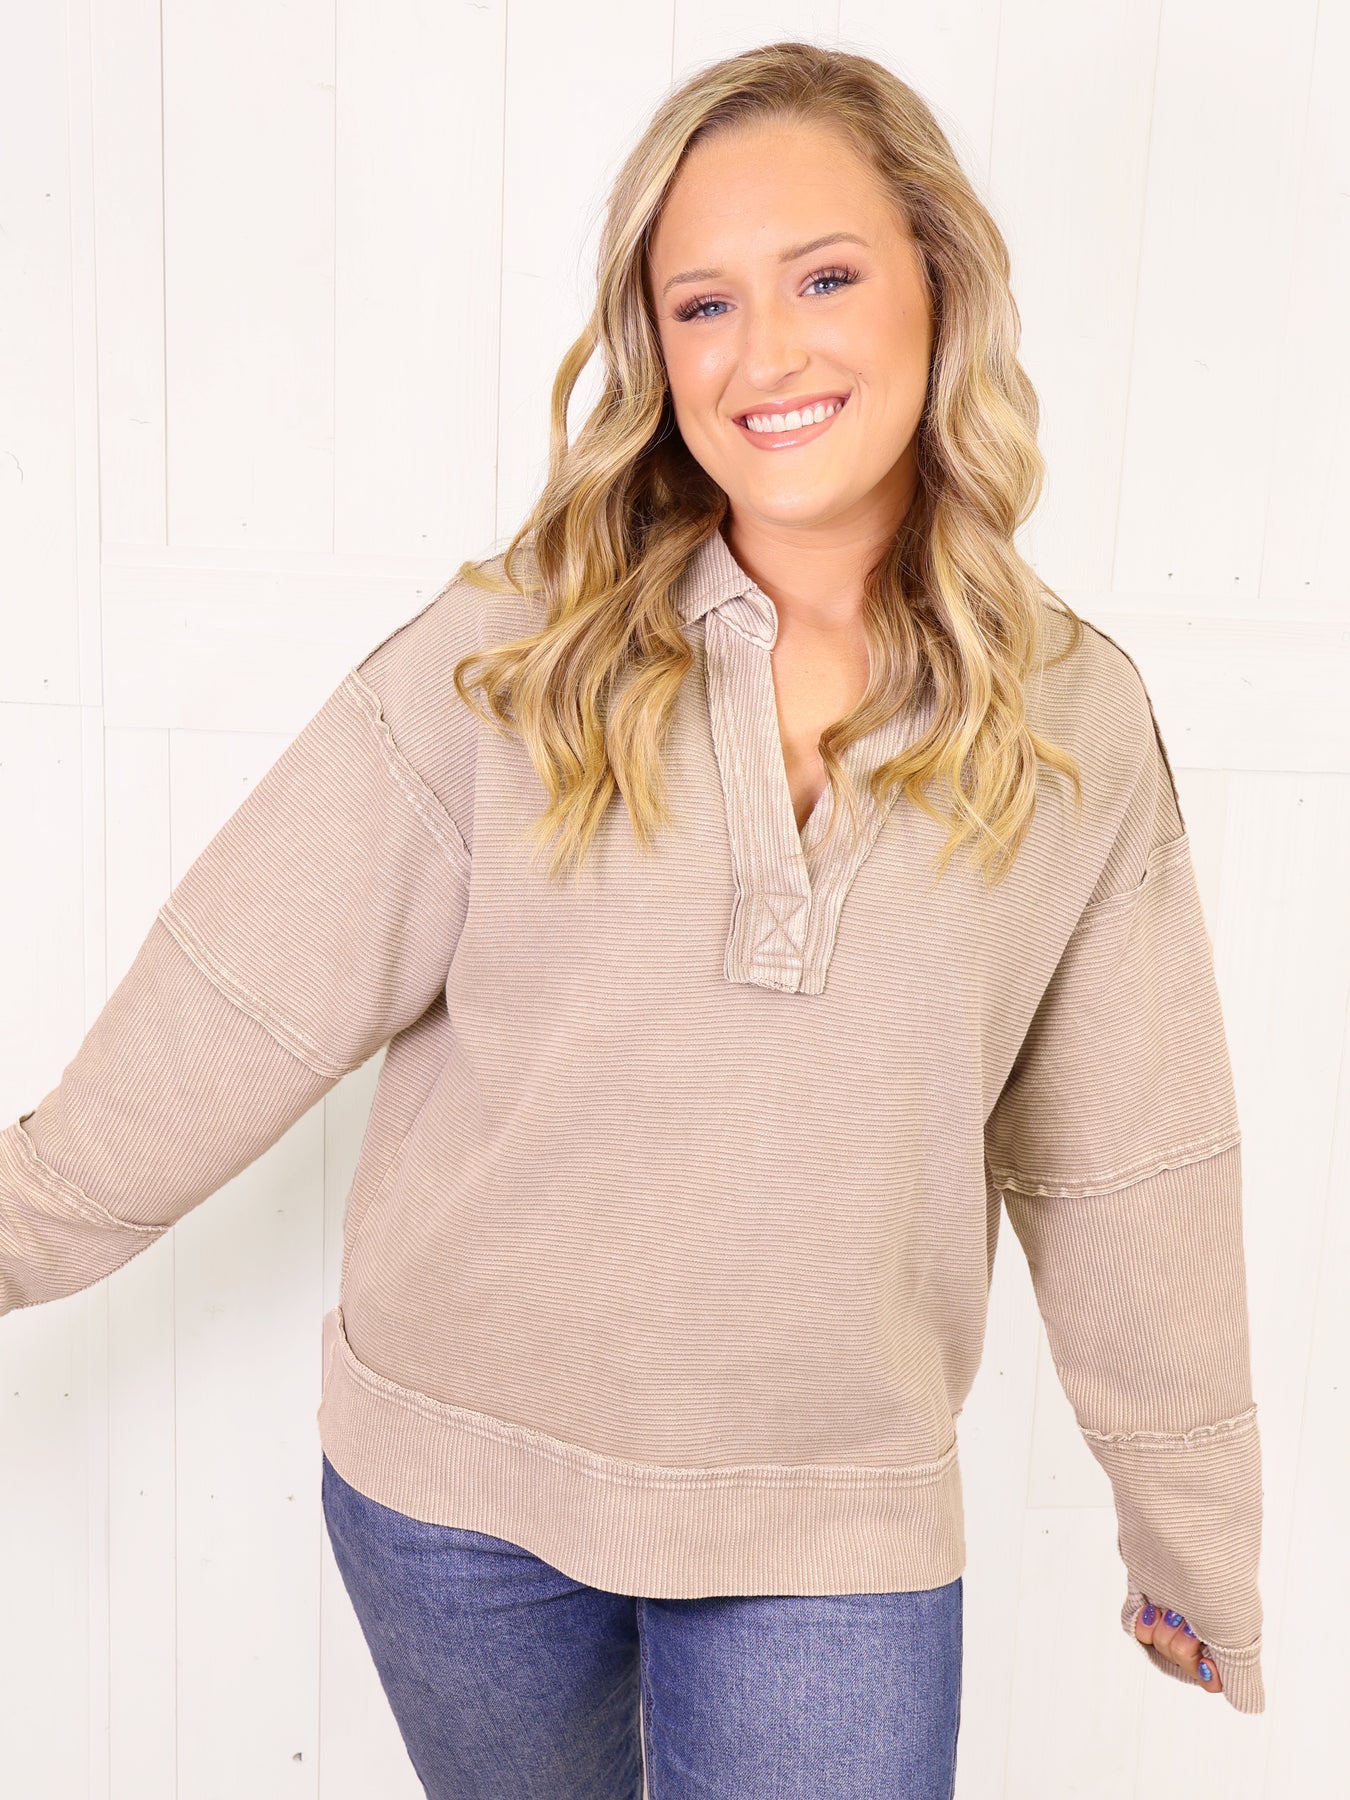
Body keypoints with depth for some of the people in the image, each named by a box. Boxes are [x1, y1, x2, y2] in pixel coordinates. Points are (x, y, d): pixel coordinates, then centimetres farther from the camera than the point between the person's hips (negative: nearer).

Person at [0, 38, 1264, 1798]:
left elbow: (1123, 1176, 0)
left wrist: (1197, 1536, 8)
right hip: (454, 1475, 1)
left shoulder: (1078, 725, -7)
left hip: (840, 1531, 0)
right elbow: (239, 1007, -8)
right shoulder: (502, 662, -12)